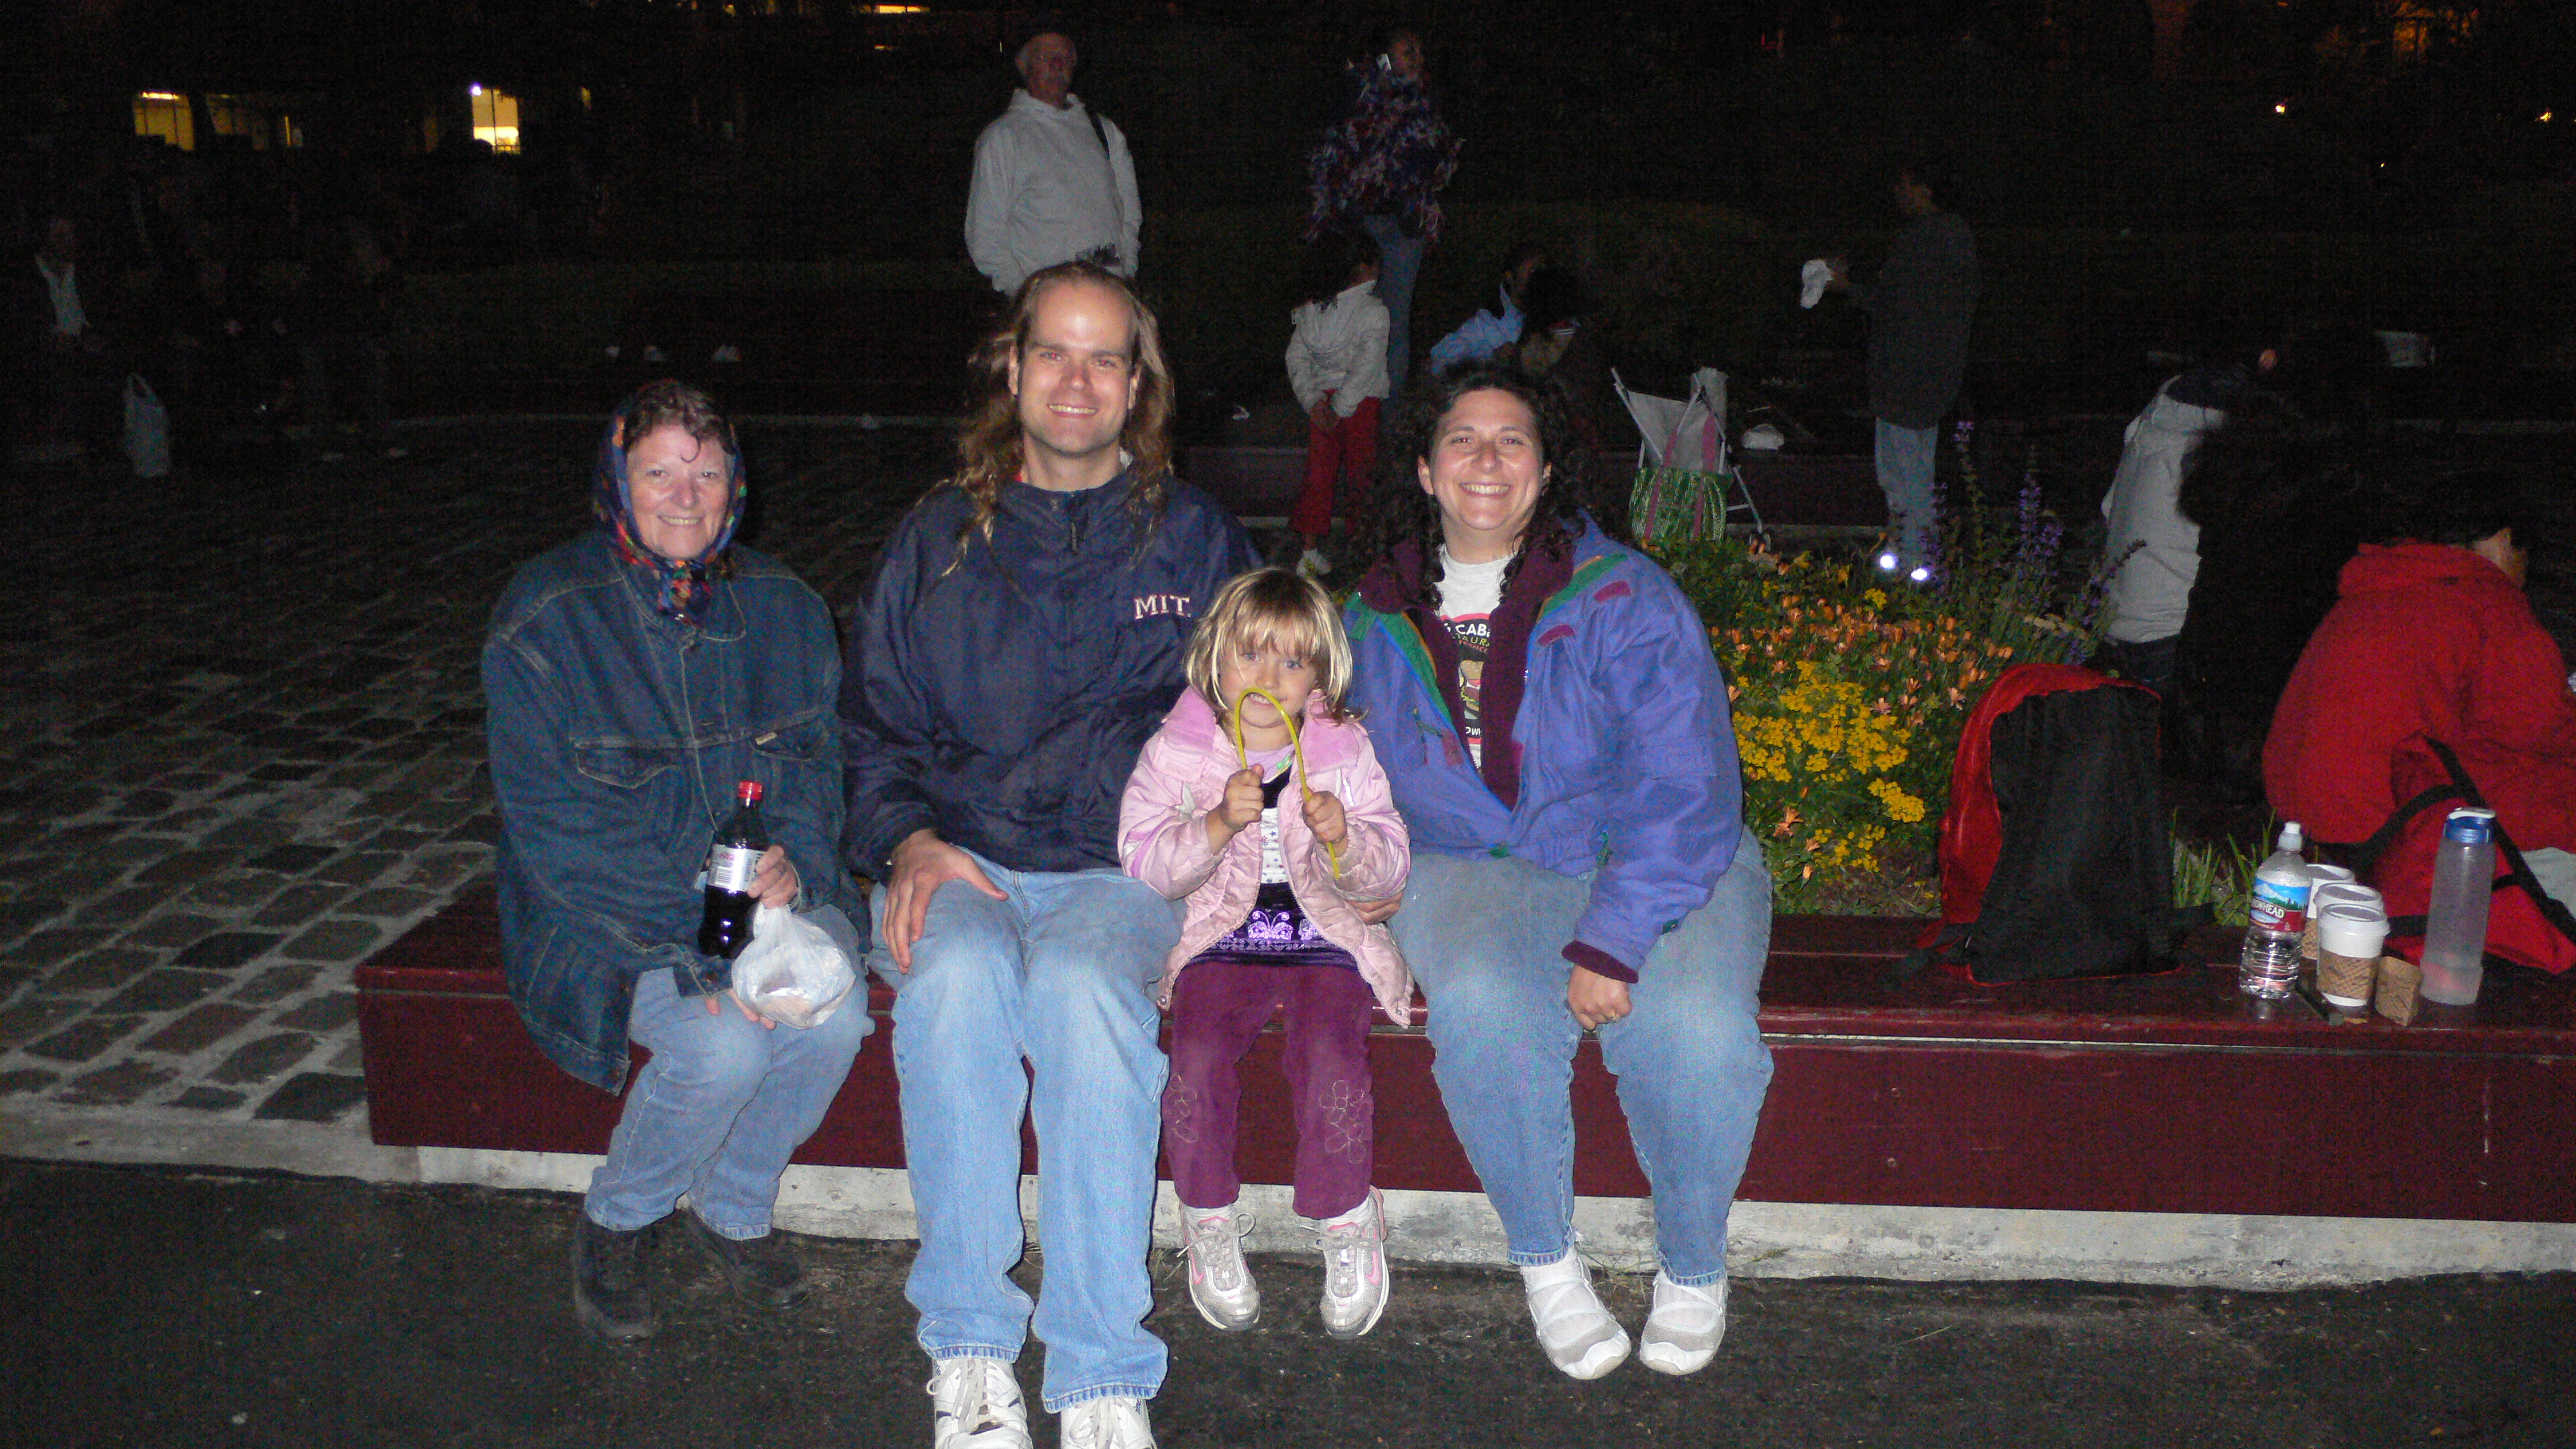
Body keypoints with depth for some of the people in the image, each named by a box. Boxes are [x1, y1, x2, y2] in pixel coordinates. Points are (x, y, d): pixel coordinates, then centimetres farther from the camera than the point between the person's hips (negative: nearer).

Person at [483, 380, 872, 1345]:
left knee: (836, 1013, -25)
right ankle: (613, 1224, 3)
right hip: (604, 914, -4)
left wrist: (793, 857, -16)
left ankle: (733, 1211, 4)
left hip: (768, 893, 4)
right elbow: (560, 827, -14)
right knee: (723, 1044, -29)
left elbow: (821, 758, 8)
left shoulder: (781, 609, 6)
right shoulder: (544, 622, -8)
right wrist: (699, 946, -24)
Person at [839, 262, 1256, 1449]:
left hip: (1124, 872, -1)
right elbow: (870, 724, 18)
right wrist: (909, 840, -2)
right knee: (957, 974, -34)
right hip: (956, 864, 2)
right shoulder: (935, 541, 16)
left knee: (1083, 987, -35)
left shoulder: (1194, 538, 14)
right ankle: (967, 1353, -22)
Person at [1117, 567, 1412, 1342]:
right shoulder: (1175, 751, 2)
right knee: (1198, 1054, -25)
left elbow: (1390, 871, 3)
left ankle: (1347, 1222, -3)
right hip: (1219, 941, 0)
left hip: (1325, 939, 0)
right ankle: (1210, 1220, -1)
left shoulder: (1346, 751, 5)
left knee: (1329, 1054, -26)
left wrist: (1345, 838, -19)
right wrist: (1219, 824, -23)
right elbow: (1143, 860, -8)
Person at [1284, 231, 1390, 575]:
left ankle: (1310, 552, 12)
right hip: (1361, 403, -5)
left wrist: (1313, 401, -2)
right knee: (1360, 472, 6)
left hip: (1322, 400, 5)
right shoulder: (1373, 311, -12)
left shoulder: (1311, 306, 4)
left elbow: (1296, 356, 2)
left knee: (1319, 473, 10)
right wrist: (1340, 407, -13)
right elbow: (1366, 366, -18)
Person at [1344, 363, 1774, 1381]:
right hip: (1472, 867, 2)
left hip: (1653, 867, -1)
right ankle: (1545, 1263, -8)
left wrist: (1611, 942, -24)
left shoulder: (1624, 599, -7)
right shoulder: (1376, 619, 7)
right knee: (1483, 1004, -32)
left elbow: (1684, 792, -13)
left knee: (1696, 1030, -30)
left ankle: (1694, 1268, 0)